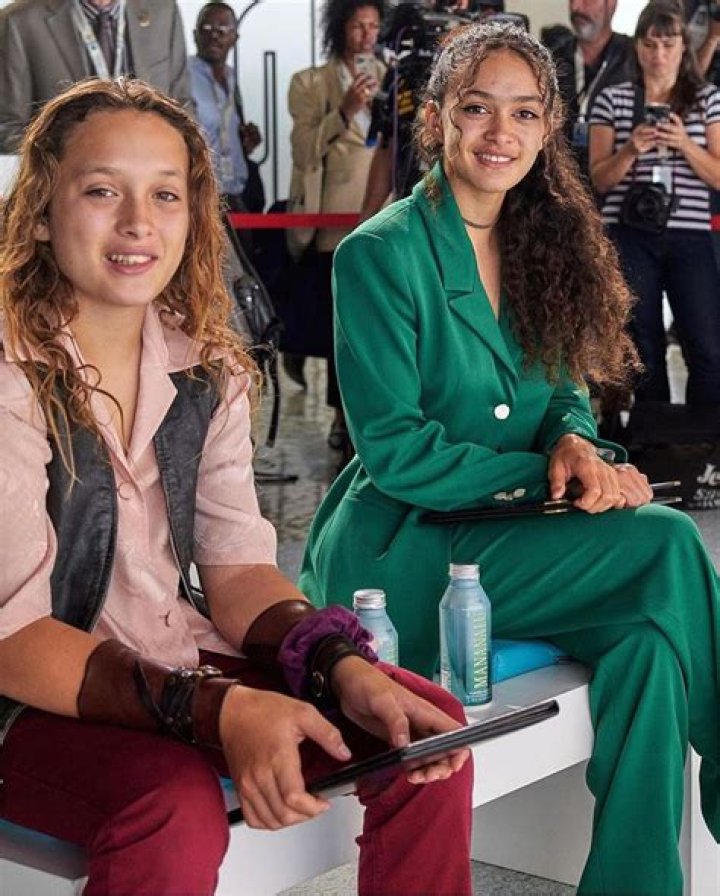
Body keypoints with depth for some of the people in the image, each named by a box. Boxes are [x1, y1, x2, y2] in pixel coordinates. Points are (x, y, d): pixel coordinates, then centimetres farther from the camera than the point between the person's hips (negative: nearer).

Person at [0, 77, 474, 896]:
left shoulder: (204, 368, 4)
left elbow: (236, 566, 4)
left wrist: (344, 668, -16)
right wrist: (216, 711, -33)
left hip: (176, 659, 6)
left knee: (429, 732, -7)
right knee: (176, 808, -35)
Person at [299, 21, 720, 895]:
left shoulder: (543, 242, 10)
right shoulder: (382, 252, -11)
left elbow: (565, 395, 13)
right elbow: (394, 452, -14)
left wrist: (576, 446, -11)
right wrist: (546, 476, -17)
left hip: (505, 536, 6)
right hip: (400, 558, -6)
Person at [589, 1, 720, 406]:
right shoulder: (613, 100, 6)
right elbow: (600, 180, 5)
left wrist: (684, 144, -14)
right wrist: (632, 149, -13)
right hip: (630, 239, 0)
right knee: (644, 351, 5)